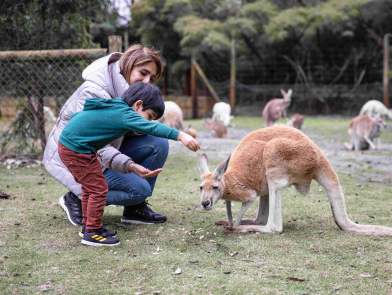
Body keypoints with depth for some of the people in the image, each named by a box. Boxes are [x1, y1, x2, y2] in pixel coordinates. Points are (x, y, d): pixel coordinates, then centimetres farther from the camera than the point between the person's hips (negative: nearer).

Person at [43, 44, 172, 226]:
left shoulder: (127, 89, -2)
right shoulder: (93, 91, -28)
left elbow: (133, 129, -6)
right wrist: (127, 164, -48)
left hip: (107, 149, 8)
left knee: (159, 145, -10)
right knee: (139, 189, -21)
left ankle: (135, 208, 1)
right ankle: (77, 198, -3)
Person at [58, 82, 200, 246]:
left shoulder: (116, 109, 10)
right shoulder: (124, 114, -20)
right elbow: (153, 128, -33)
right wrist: (181, 136, -41)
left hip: (70, 145, 10)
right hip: (76, 150, -10)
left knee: (90, 187, 22)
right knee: (99, 190, -5)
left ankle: (88, 225, 34)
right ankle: (92, 232, 6)